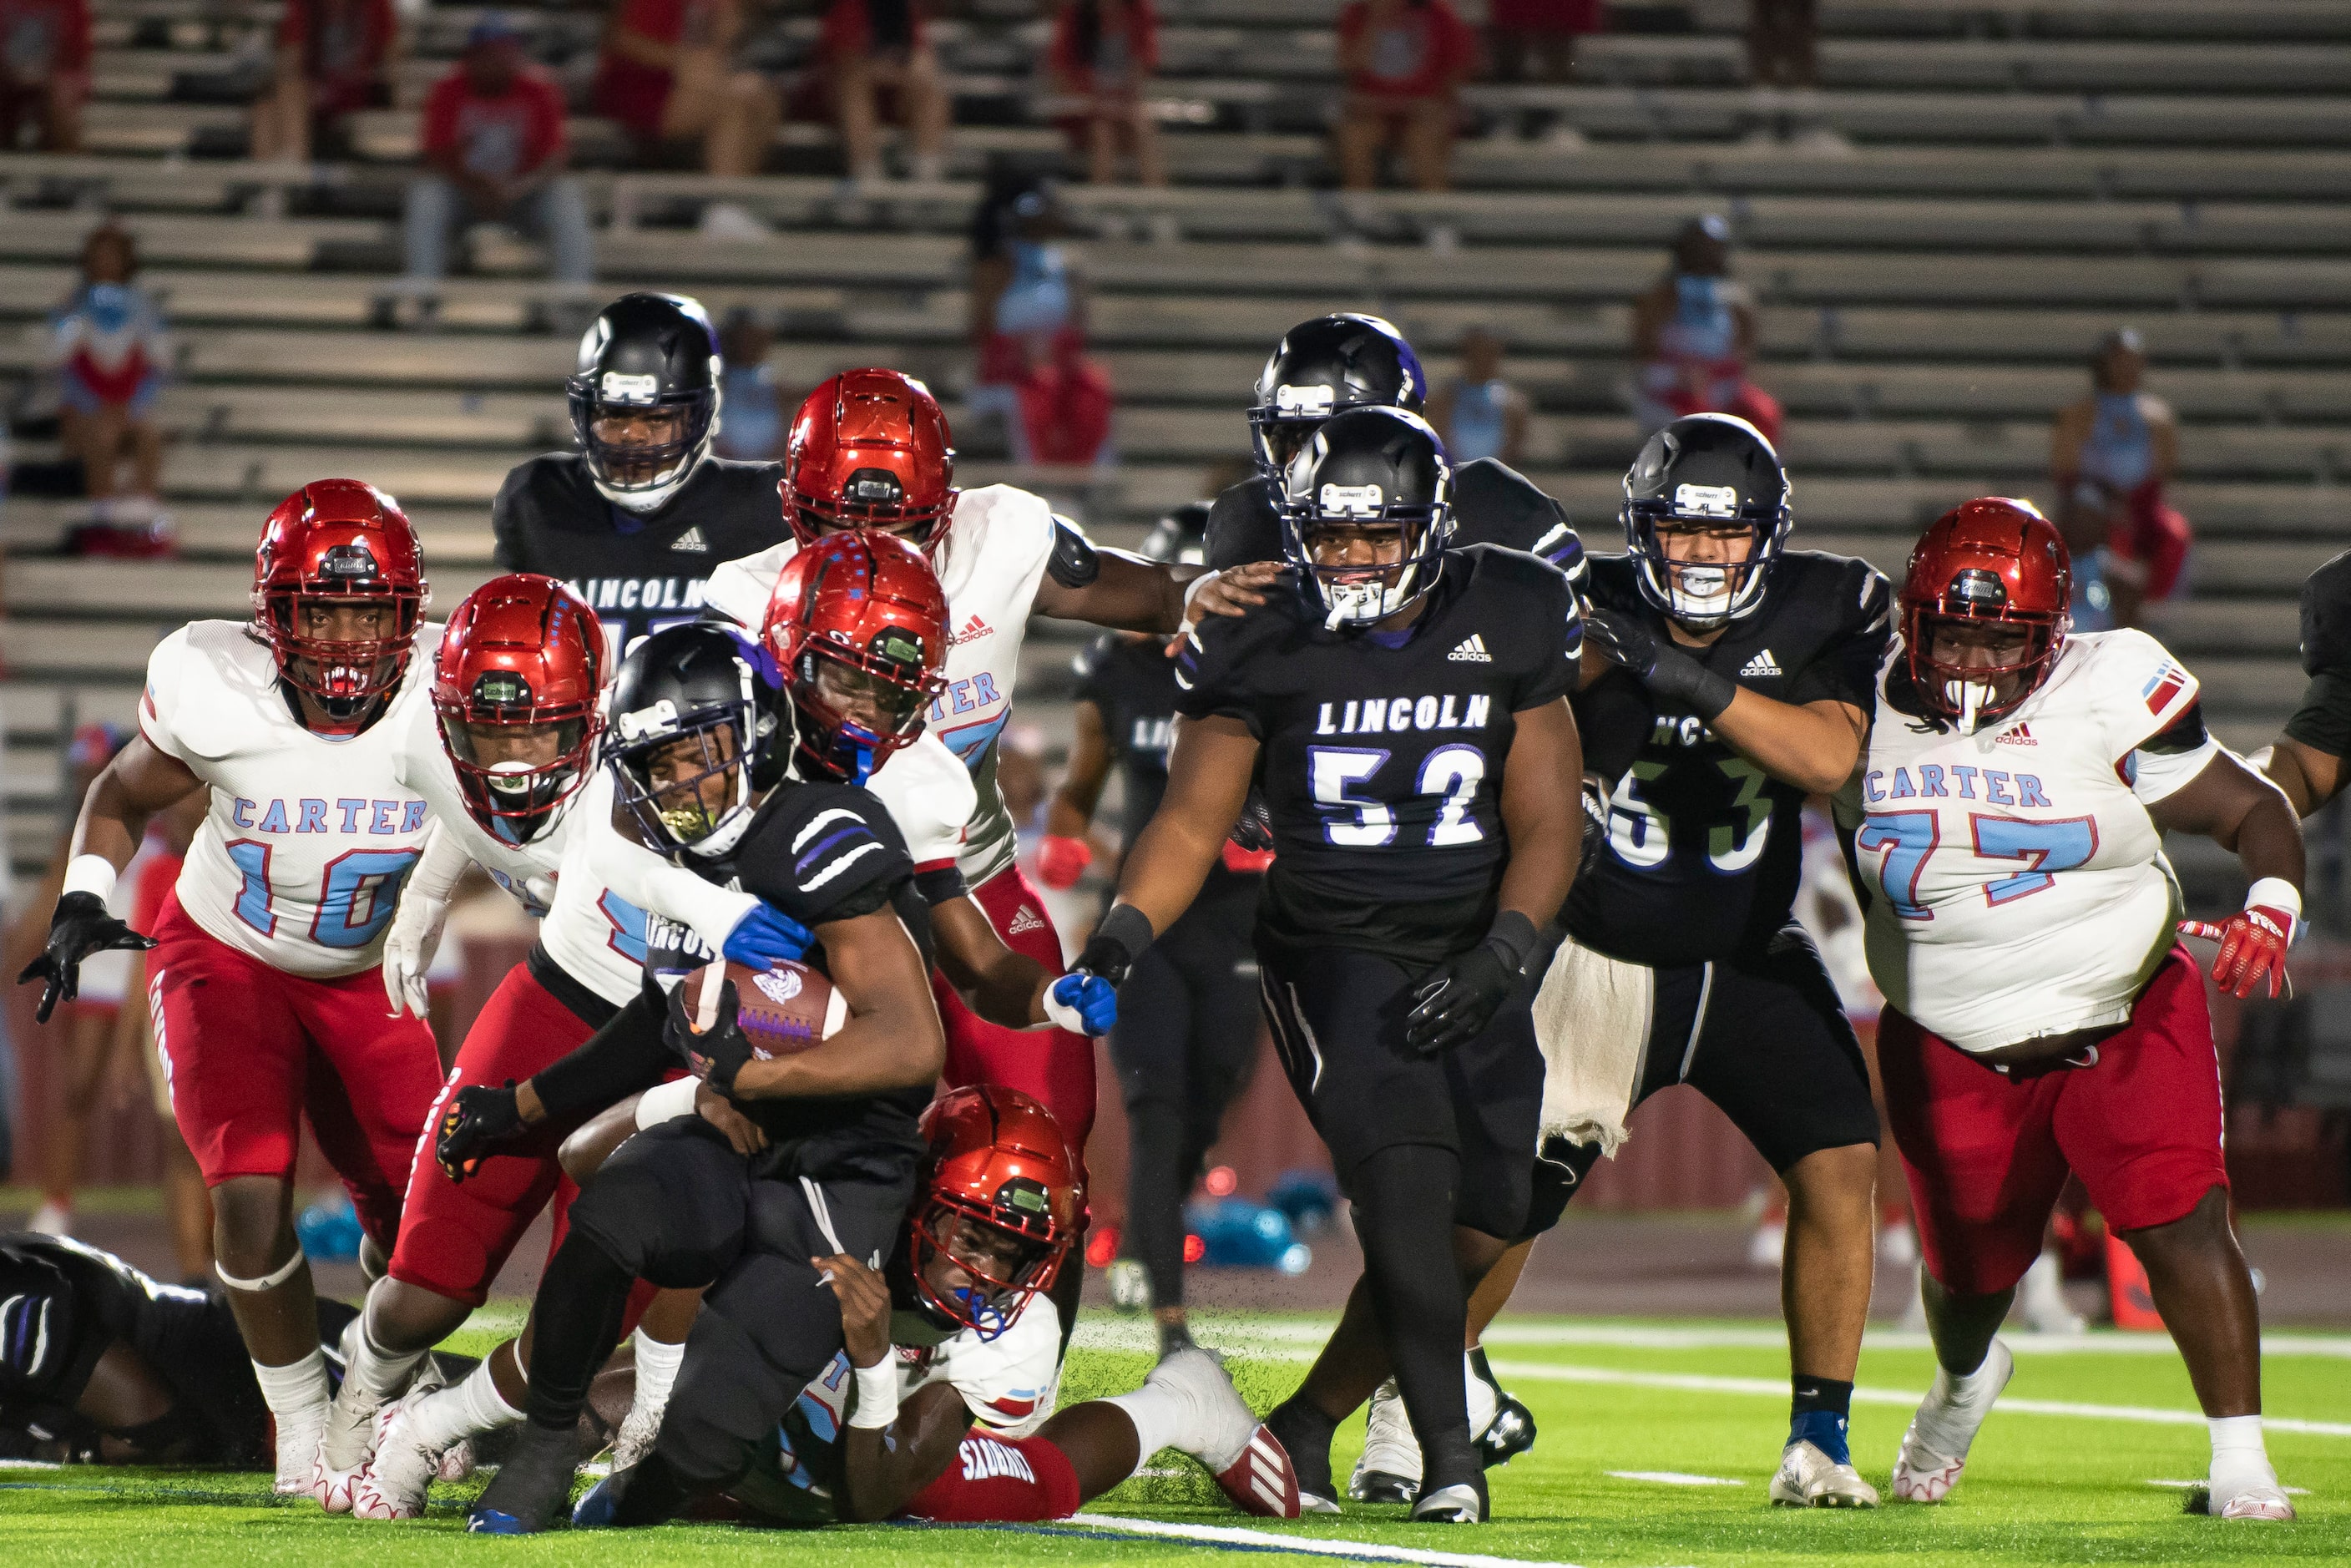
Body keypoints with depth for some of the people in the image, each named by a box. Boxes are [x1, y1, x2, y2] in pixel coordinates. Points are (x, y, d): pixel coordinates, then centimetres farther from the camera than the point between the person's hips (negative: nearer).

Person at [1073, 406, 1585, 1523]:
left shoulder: (1505, 628, -1)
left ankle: (1302, 1429, 17)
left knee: (1473, 1239, 0)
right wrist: (1124, 933, -18)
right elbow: (1192, 817, -1)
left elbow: (1545, 823, -1)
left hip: (1470, 967, 3)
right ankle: (1449, 1457, -26)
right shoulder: (1268, 647, -4)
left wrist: (1500, 957, -17)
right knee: (1403, 1177, -25)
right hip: (1334, 956, -3)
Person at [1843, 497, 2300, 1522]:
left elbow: (2252, 811, -10)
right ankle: (1963, 1382, 51)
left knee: (2180, 1225, -19)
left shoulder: (2106, 700, -15)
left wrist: (2270, 909, -27)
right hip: (1953, 1047, 3)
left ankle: (2240, 1457, -10)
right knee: (1968, 1270, 16)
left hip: (2125, 1019, -3)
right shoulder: (1874, 708, -4)